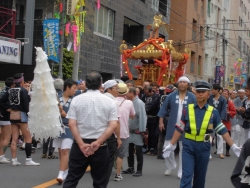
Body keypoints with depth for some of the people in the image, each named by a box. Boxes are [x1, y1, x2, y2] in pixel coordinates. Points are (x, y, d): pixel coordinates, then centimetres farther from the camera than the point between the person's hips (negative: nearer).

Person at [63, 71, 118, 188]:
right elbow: (113, 126, -10)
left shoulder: (77, 100, -1)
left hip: (80, 145, 0)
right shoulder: (109, 101, -1)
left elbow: (72, 124, -10)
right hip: (100, 146, 0)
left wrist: (81, 144, -13)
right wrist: (97, 143, -12)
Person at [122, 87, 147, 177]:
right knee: (129, 150, 13)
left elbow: (142, 117, -19)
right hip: (130, 130, 8)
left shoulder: (139, 103, -16)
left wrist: (142, 130, -19)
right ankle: (130, 168, 25)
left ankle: (139, 170, 8)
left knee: (138, 151, 1)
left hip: (137, 131, -7)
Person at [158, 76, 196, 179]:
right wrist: (161, 122, -1)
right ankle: (170, 166, 29)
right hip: (172, 126, 1)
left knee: (183, 149, 6)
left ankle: (181, 171, 18)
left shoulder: (192, 97, -3)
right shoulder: (171, 96, 0)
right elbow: (164, 109, 4)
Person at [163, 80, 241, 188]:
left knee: (200, 176, 13)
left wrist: (233, 146, -2)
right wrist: (171, 145, 0)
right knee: (186, 175, -9)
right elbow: (179, 129, 2)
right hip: (188, 146, -1)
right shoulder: (187, 109, -1)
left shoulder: (213, 112, -1)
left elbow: (223, 131, 2)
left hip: (203, 147, 1)